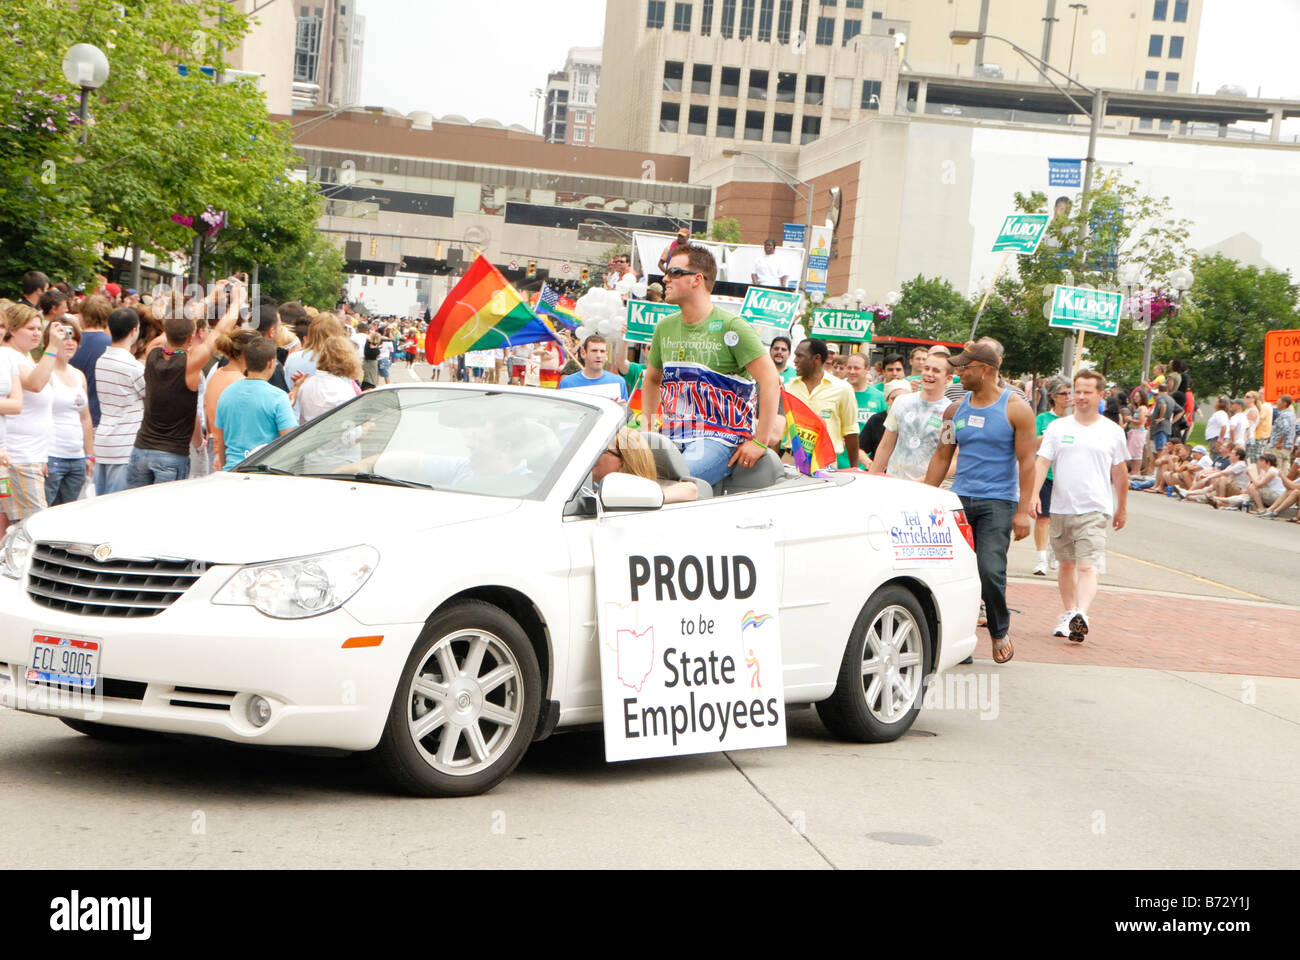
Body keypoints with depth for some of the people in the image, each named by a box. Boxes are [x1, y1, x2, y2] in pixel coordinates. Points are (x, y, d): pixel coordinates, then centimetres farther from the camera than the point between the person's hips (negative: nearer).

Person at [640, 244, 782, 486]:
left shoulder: (730, 327, -6)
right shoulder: (665, 327, 15)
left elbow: (770, 379, -11)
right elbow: (652, 379, 31)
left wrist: (760, 441, -14)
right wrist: (646, 429, 19)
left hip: (718, 439, -6)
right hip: (673, 439, 6)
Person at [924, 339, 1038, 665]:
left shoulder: (1016, 409, -2)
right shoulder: (956, 410, 11)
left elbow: (1026, 461, -5)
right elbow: (942, 457, 16)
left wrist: (1023, 511, -11)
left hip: (998, 502, -4)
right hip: (959, 499, 5)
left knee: (990, 570, -13)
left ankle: (1000, 632, 10)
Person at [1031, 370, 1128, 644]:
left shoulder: (1112, 432, 4)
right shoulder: (1057, 427, 6)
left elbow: (1120, 472, 13)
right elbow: (1042, 462, -1)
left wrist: (1122, 508, 17)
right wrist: (1034, 493, -16)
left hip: (1094, 511, -3)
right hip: (1061, 508, 3)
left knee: (1087, 567, -17)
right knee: (1066, 565, 15)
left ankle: (1081, 614, -31)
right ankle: (1068, 613, 28)